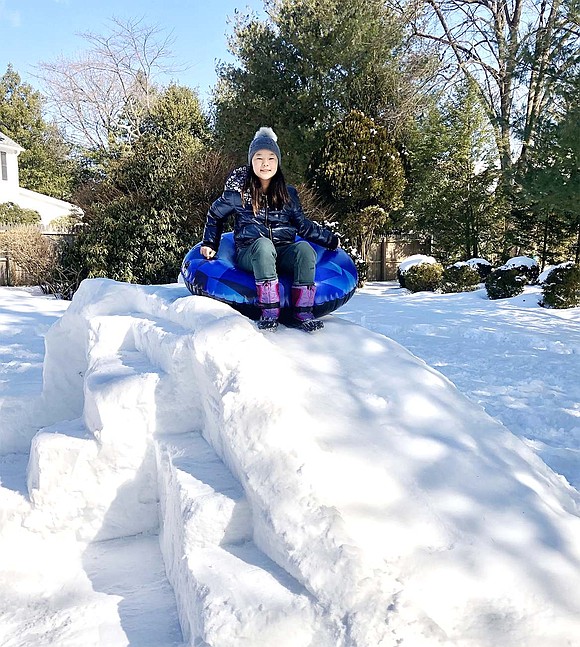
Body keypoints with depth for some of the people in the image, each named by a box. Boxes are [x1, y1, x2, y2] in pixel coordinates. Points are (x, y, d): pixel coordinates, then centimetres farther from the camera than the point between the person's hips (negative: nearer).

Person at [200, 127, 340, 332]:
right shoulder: (238, 191, 5)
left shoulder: (288, 193, 12)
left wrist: (331, 240, 18)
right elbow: (215, 215, 19)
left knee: (305, 248, -31)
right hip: (250, 253, -2)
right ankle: (269, 311, -40)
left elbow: (304, 225, 20)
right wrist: (209, 244, 12)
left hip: (282, 253, 3)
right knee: (263, 244, -39)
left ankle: (302, 313, -33)